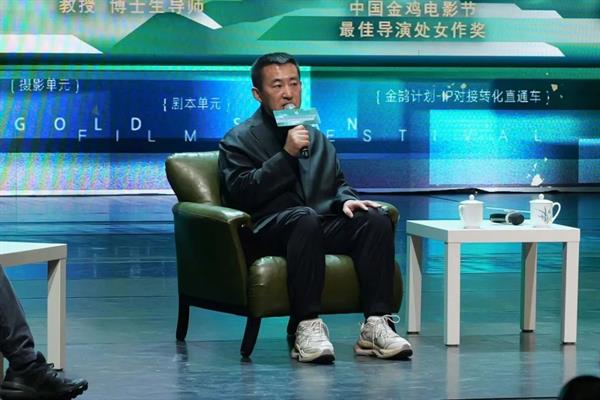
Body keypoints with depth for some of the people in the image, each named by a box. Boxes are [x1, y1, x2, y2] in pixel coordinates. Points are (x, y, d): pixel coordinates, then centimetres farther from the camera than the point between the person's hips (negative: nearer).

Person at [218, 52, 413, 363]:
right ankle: (306, 326, -43)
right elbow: (241, 194, -7)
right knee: (304, 217, -39)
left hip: (323, 225, 5)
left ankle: (376, 324, -29)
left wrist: (345, 200, 2)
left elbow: (337, 182, 27)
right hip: (270, 230, -5)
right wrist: (286, 155, -12)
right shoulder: (239, 140, 8)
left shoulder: (317, 138, 27)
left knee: (376, 218, -23)